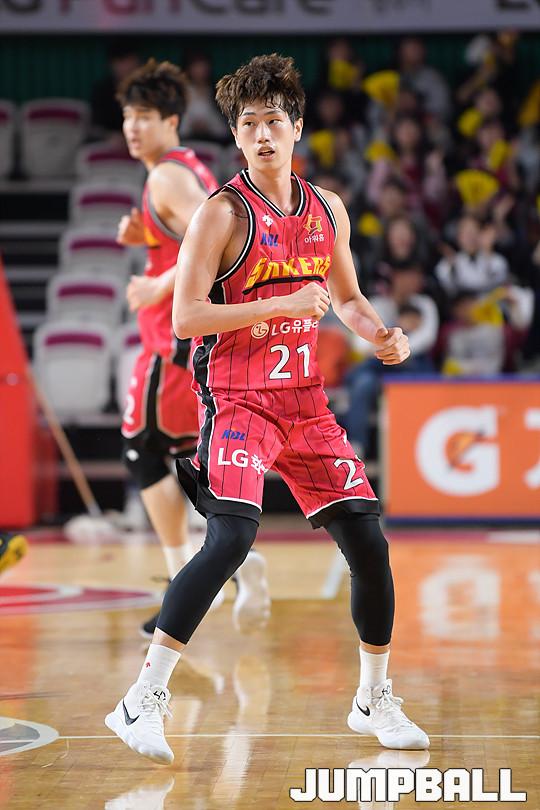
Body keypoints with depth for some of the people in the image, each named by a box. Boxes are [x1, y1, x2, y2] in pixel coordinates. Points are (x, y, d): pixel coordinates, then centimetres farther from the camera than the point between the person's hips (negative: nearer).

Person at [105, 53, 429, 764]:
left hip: (305, 399, 6)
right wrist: (283, 304, -20)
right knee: (233, 537, -25)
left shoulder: (328, 210, 9)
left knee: (369, 544, 4)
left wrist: (382, 336, 3)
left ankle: (375, 700, 24)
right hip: (237, 399, -6)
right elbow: (185, 316, -16)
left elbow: (346, 297, 24)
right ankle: (144, 699, -18)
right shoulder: (223, 214, -9)